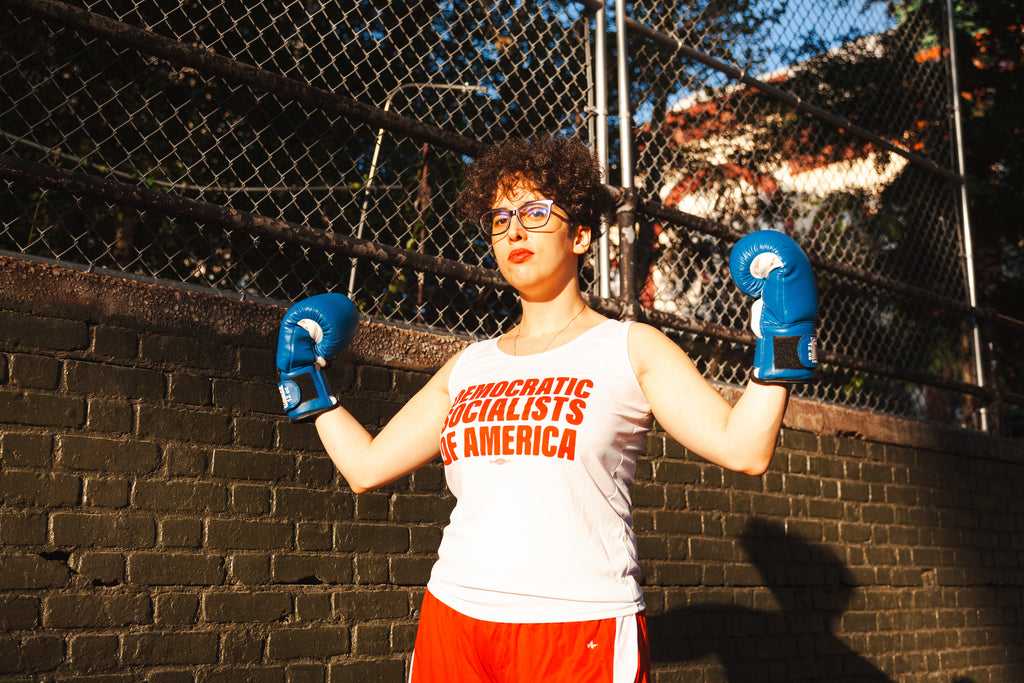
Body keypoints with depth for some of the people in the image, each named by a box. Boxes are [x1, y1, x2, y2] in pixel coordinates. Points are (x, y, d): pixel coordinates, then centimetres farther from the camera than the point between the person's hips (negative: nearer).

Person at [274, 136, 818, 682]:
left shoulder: (630, 349, 2)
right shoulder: (468, 367, 14)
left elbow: (743, 448, -8)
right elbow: (366, 465, 18)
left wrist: (781, 335, -11)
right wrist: (307, 380, 24)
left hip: (582, 633, -4)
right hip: (453, 618, 4)